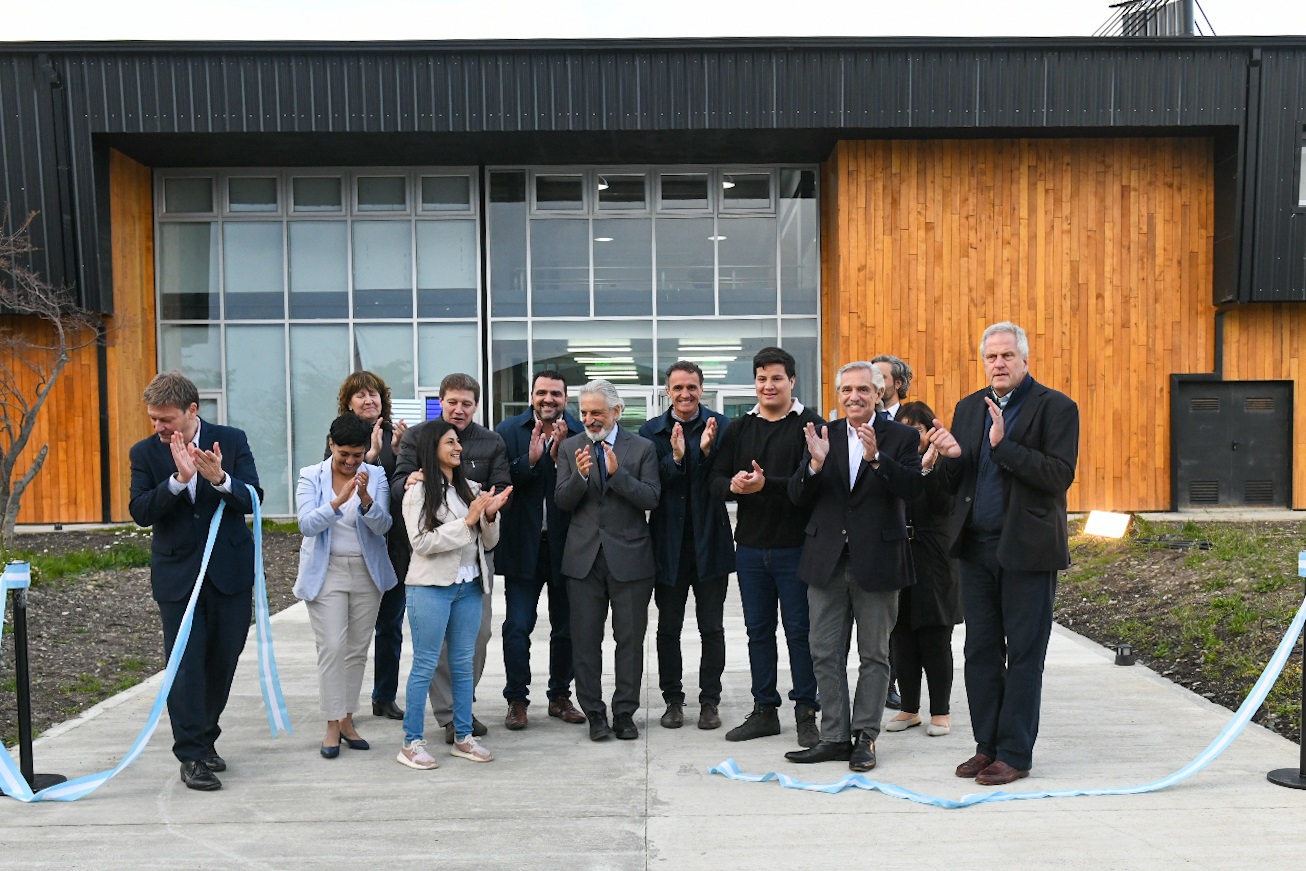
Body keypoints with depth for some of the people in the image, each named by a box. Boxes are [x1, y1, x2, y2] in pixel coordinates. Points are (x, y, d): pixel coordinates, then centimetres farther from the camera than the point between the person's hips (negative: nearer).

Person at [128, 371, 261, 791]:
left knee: (222, 660, 11)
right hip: (177, 575, -1)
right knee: (186, 666, -3)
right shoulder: (145, 452, -1)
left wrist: (220, 478, -29)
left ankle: (205, 739, 29)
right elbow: (140, 512, -11)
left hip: (230, 571, 1)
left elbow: (252, 500, -10)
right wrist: (179, 478, -24)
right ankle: (192, 756, 6)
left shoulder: (232, 440, -3)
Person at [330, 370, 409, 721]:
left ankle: (385, 697, 23)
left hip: (393, 542, 3)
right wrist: (371, 453, -18)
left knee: (391, 623, 10)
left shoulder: (396, 435, 6)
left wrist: (398, 449, -13)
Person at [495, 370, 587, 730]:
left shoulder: (580, 433, -2)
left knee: (566, 626, 12)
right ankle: (517, 700, 16)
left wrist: (560, 455, -22)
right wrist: (530, 459, -21)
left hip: (566, 544, 1)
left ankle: (560, 696, 27)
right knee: (517, 626, 3)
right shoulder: (509, 431, 0)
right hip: (523, 544, -1)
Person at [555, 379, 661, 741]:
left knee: (630, 640, 6)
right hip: (584, 558, 2)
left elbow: (651, 499, -8)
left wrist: (617, 472, -19)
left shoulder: (642, 448, 1)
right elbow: (562, 501, 1)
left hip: (629, 557, -1)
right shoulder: (570, 448, 7)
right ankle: (594, 713, 17)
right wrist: (580, 475, -18)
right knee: (585, 640, 5)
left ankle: (624, 712, 19)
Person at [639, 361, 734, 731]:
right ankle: (673, 700, 23)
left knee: (712, 628, 8)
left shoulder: (720, 425, -1)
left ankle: (710, 701, 20)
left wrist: (708, 451, -24)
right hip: (669, 543, 1)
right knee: (668, 628, 10)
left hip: (710, 540, -1)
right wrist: (675, 457, -22)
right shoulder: (652, 431, 2)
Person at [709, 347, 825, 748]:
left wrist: (766, 484, -25)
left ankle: (806, 714, 16)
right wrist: (733, 485, -16)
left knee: (800, 631, 4)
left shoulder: (811, 425, -4)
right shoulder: (738, 429, 11)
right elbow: (716, 481, 6)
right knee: (758, 630, 13)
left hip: (796, 546, -4)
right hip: (750, 546, 5)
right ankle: (764, 710, 25)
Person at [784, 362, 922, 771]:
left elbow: (912, 486, -15)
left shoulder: (901, 437, 0)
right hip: (827, 560, 3)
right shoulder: (823, 435, 7)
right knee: (826, 655, 8)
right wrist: (815, 464, -18)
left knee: (874, 655, 7)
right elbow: (798, 497, 1)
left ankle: (865, 738, 18)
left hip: (877, 560, -3)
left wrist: (876, 458, -30)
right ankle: (835, 737, 18)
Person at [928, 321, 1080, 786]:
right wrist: (951, 456, -10)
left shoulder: (1055, 407, -4)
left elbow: (1059, 475, -16)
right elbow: (953, 484, 12)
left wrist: (1003, 445, -22)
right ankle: (987, 746, 22)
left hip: (1028, 549, -5)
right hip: (977, 547, 5)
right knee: (980, 652, 11)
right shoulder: (968, 408, 12)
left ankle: (1014, 754, 13)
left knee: (1024, 655, 4)